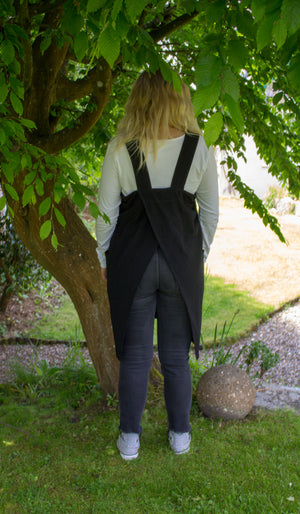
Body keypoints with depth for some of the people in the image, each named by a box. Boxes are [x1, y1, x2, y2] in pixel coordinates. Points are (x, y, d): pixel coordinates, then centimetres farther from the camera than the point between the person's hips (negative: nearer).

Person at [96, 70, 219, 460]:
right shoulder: (200, 149, -5)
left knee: (135, 355, 12)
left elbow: (107, 212, -4)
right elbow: (210, 213, 2)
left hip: (131, 262, -1)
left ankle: (130, 439, 26)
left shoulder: (120, 149, -8)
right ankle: (180, 435, 32)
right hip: (183, 262, 1)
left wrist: (104, 260, 9)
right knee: (176, 356, 15)